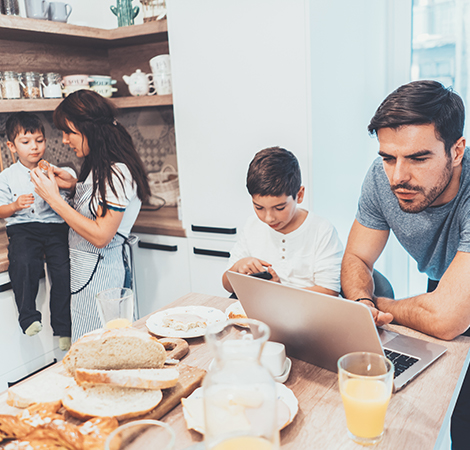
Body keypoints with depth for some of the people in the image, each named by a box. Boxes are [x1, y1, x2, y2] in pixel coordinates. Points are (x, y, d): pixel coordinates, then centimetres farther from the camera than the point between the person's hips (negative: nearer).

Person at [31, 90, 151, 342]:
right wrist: (74, 185, 6)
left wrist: (54, 199, -20)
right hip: (85, 267, 9)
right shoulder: (99, 166, 8)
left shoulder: (117, 172, -21)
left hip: (98, 272, -9)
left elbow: (101, 236, -24)